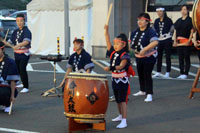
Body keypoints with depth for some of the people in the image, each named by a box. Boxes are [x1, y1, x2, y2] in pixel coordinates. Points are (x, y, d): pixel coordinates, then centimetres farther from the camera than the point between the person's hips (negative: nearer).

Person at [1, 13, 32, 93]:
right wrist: (4, 42, -6)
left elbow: (26, 41, -28)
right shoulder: (15, 32, 12)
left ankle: (26, 87, -10)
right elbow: (10, 42, 15)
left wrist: (17, 46, -40)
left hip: (24, 54, -7)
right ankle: (24, 84, 32)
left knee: (22, 69, -18)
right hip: (16, 54, 7)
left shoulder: (26, 31, -10)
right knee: (18, 69, 12)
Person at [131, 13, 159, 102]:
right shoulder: (136, 32, 7)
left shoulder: (150, 31, -19)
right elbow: (131, 42, 25)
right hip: (139, 57, 8)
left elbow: (155, 42, -35)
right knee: (140, 74, 19)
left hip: (148, 58, -8)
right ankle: (142, 91, 37)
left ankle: (149, 94, -3)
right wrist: (133, 49, 6)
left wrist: (144, 49, -35)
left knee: (147, 75, -8)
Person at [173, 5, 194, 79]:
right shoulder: (178, 21, 15)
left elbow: (192, 31, -6)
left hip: (186, 42, -6)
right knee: (180, 58, 7)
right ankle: (181, 73, 13)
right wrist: (175, 41, 6)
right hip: (179, 42, 6)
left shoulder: (190, 20, -1)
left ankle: (185, 74, 0)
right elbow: (175, 31, 16)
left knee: (186, 58, -2)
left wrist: (189, 40, -15)